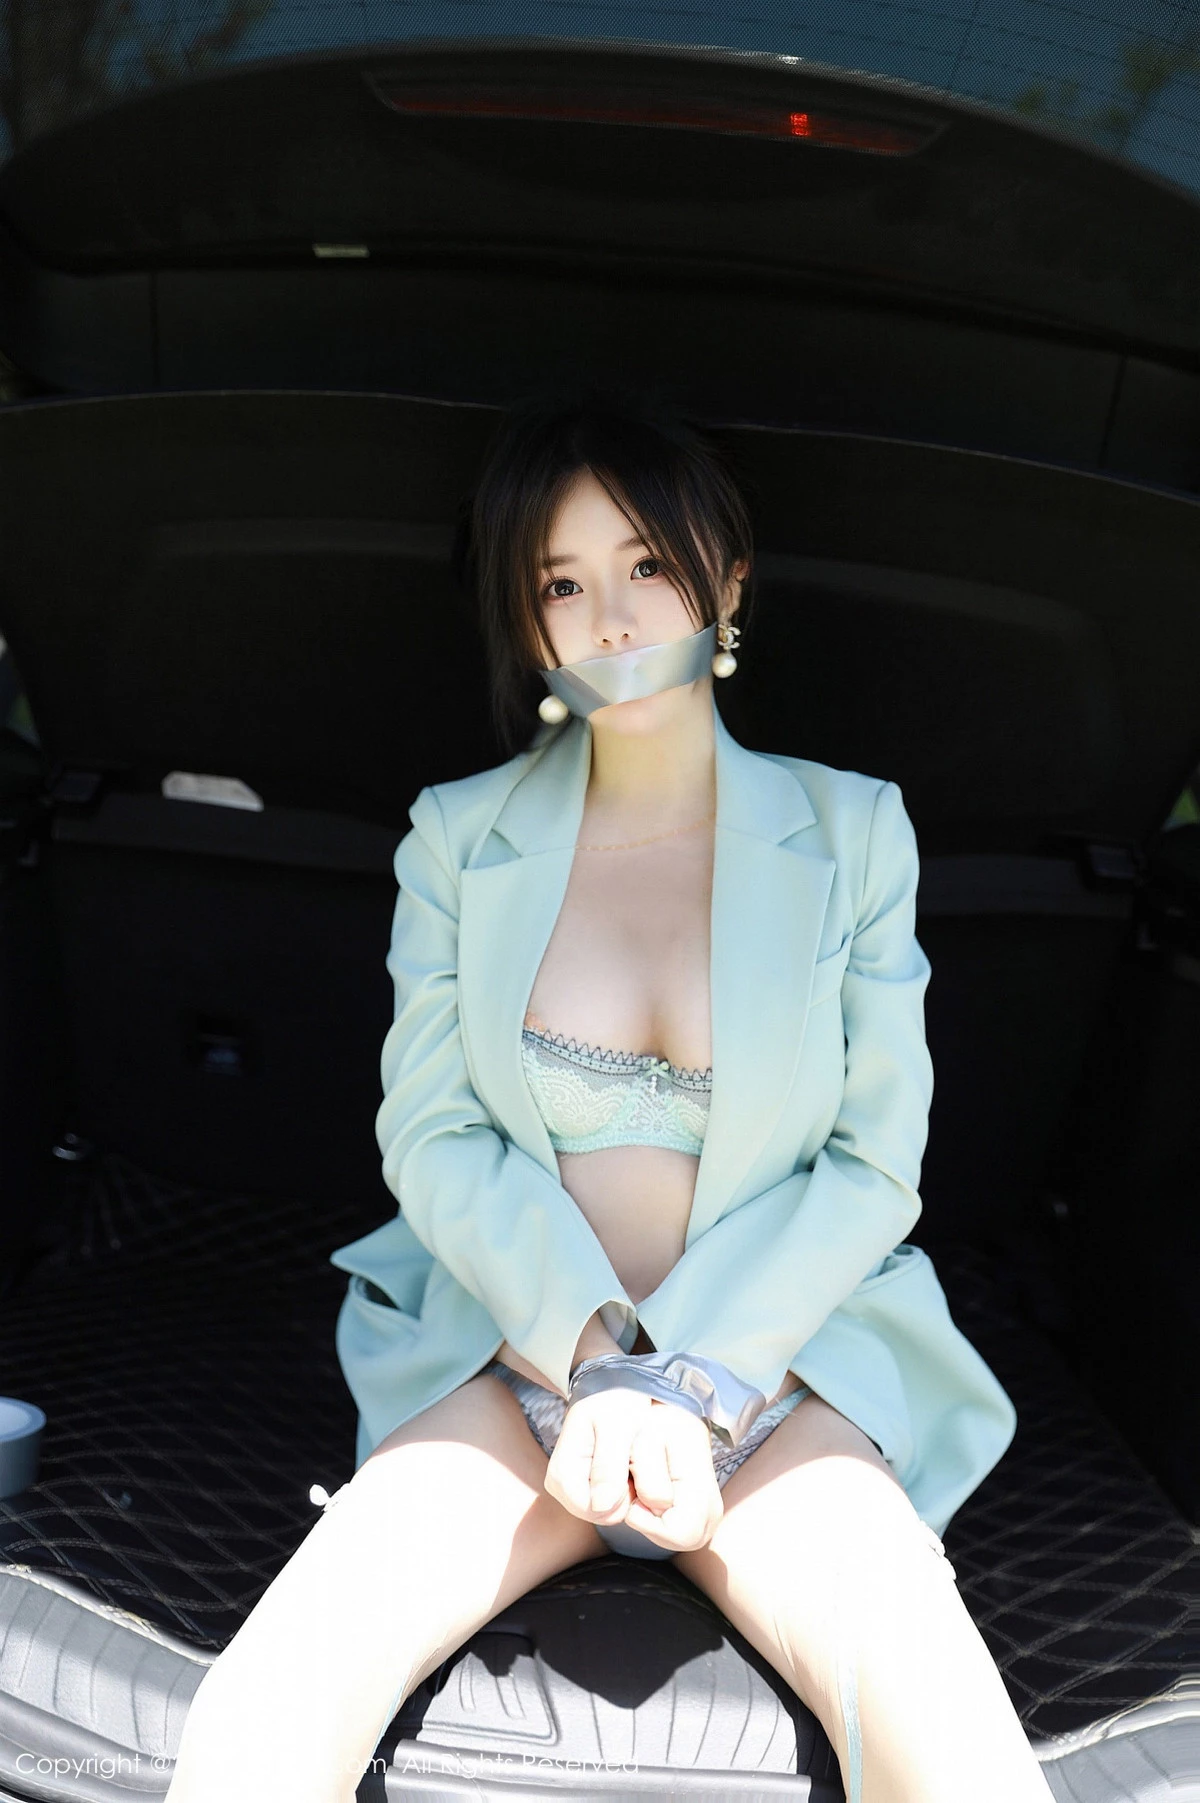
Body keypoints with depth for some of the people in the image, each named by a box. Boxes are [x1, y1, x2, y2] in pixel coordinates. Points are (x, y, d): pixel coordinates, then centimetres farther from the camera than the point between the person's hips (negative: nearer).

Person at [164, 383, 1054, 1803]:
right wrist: (600, 1362, -14)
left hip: (777, 1362, 0)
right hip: (514, 1356, 1)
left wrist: (693, 1382, -12)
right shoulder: (458, 838, 5)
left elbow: (875, 1165, -1)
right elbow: (429, 1134, 0)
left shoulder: (851, 833, 2)